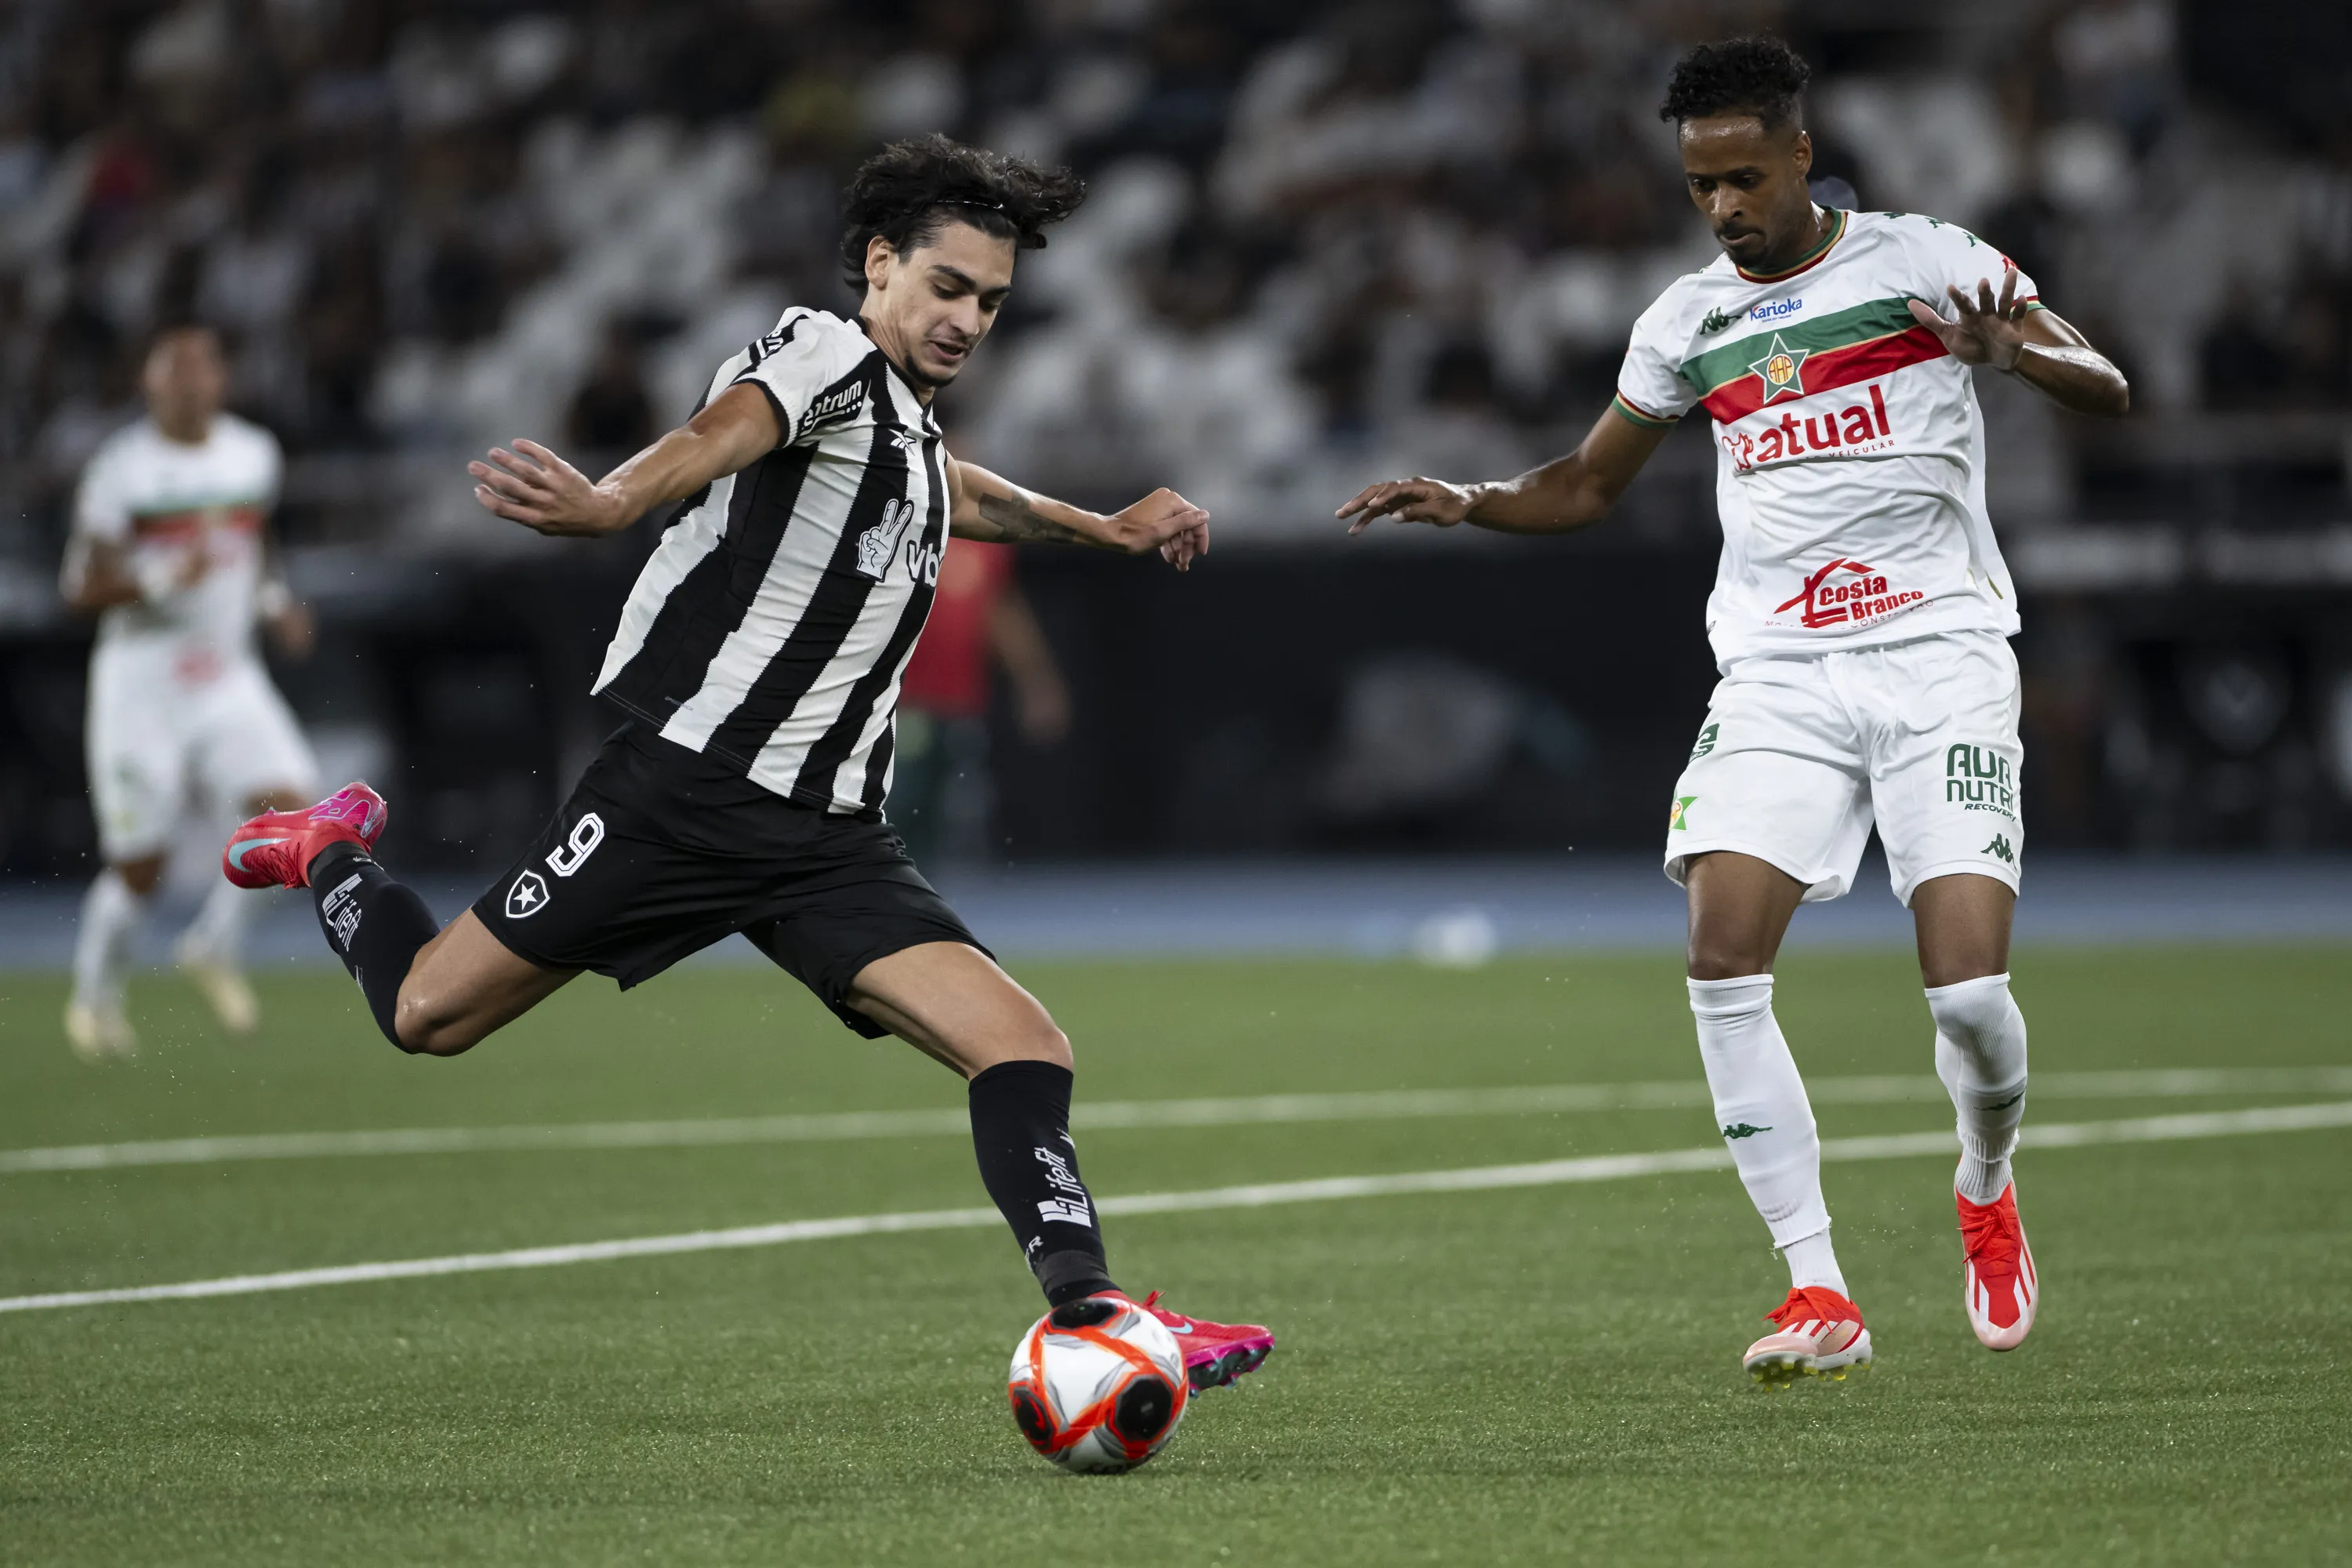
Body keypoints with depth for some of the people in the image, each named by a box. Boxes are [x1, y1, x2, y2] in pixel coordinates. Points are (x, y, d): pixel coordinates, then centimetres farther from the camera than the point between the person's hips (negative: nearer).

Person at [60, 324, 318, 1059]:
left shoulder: (254, 454, 5)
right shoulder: (121, 468, -11)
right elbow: (83, 586, -12)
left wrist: (274, 600, 5)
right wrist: (163, 579, -27)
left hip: (228, 676, 4)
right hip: (141, 679, -4)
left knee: (287, 806, -17)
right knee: (138, 866, 1)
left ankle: (215, 945, 4)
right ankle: (95, 992, 26)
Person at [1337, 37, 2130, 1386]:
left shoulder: (1924, 261, 0)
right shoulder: (1690, 321, 11)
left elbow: (2109, 392, -3)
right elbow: (1587, 486, 22)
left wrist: (2017, 352, -24)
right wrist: (1468, 503, 3)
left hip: (1940, 657, -3)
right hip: (1777, 676, 3)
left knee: (1970, 988, -14)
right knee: (1724, 958, -17)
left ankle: (1987, 1188, 21)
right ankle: (1820, 1295, -11)